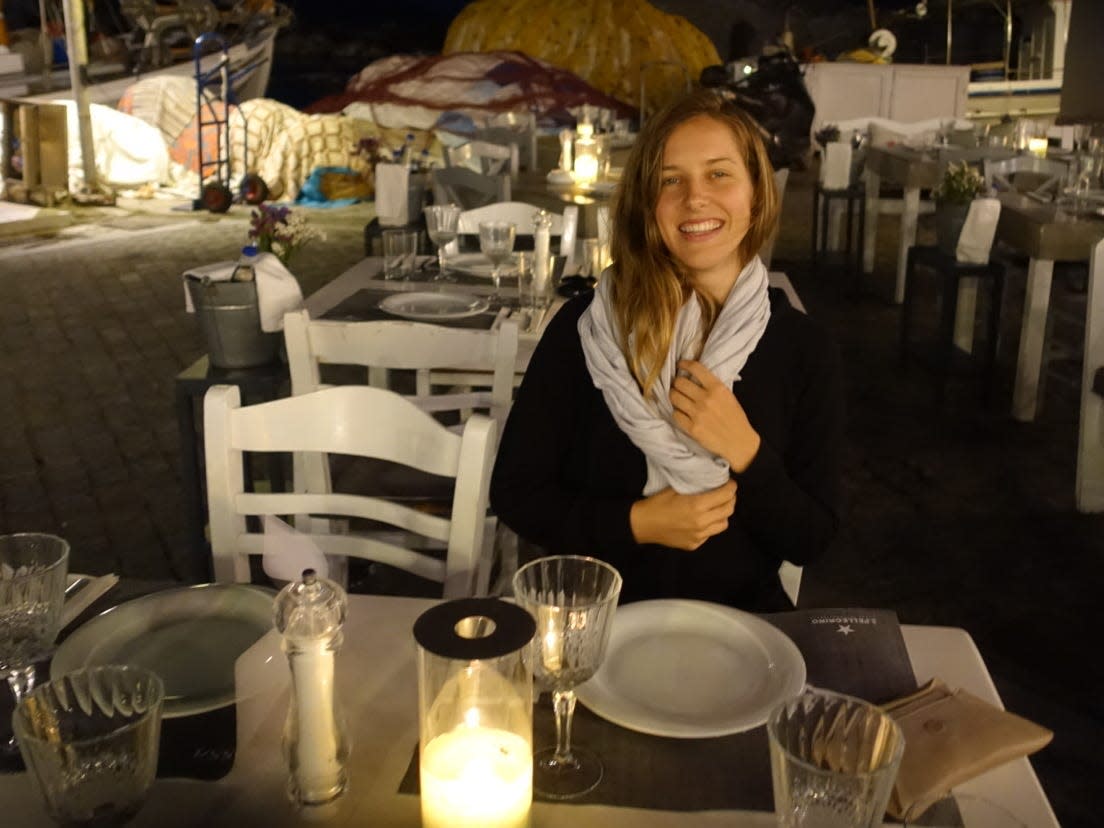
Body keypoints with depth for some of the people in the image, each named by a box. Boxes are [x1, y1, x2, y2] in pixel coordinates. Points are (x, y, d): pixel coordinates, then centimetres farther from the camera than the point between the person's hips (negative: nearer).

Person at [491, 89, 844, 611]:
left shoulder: (803, 348, -2)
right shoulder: (584, 327, -7)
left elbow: (809, 541, 0)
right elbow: (514, 492, -1)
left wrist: (746, 451, -16)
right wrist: (636, 522, -13)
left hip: (739, 624, 2)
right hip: (593, 614, -1)